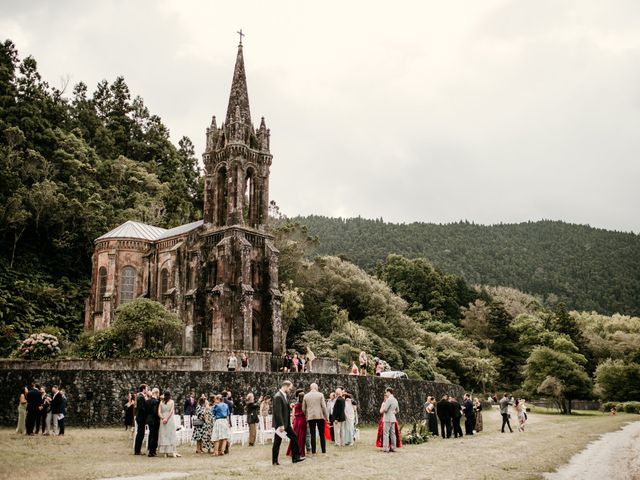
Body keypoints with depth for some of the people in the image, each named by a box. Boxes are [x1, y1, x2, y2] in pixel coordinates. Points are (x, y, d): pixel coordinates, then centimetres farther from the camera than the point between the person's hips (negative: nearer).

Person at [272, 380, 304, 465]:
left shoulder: (284, 396, 10)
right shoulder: (278, 396, -21)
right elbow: (278, 412, -25)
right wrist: (281, 425, -25)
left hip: (286, 423, 10)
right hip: (280, 424, -10)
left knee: (294, 437, 9)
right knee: (277, 442, 2)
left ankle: (295, 457, 15)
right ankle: (274, 461, 14)